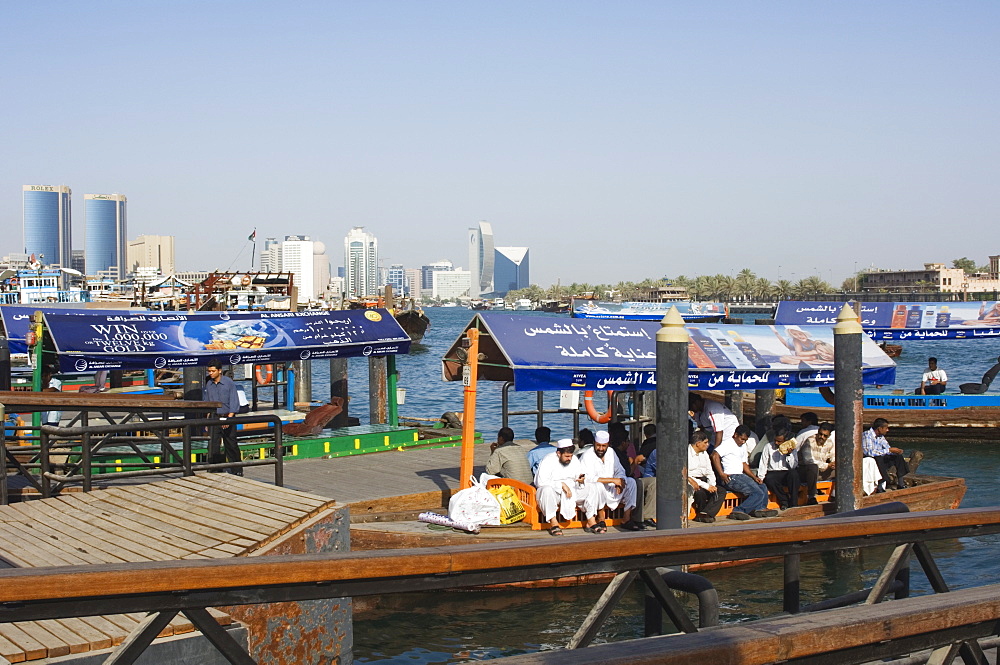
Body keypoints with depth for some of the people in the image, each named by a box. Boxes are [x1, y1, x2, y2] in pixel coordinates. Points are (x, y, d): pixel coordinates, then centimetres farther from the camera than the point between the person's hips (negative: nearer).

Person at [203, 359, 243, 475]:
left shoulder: (229, 383, -6)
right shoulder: (208, 385, 6)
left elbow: (234, 403, -8)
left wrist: (229, 418, -18)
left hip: (227, 417, -3)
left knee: (231, 445, 4)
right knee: (212, 445, -4)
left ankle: (237, 470, 15)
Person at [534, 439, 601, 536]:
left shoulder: (574, 460, 7)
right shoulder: (548, 461, -12)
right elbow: (541, 482, -21)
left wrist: (582, 480, -16)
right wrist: (561, 484, -26)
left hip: (571, 491, 6)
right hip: (554, 493, -5)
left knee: (592, 488, -13)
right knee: (547, 490, -39)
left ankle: (591, 522, -15)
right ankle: (553, 523, -33)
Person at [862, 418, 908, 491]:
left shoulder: (881, 436, 8)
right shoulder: (867, 435, -20)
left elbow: (887, 448, 15)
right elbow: (870, 452, -31)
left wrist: (897, 451, -10)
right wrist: (889, 450, -29)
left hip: (879, 459, 9)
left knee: (898, 456, -2)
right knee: (879, 459, -38)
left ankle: (900, 484, -2)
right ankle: (879, 487, -34)